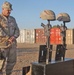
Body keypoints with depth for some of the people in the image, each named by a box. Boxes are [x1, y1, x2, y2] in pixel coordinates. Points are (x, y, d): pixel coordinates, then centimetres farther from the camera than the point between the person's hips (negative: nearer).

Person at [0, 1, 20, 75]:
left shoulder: (12, 19, 13)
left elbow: (17, 31, 7)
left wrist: (13, 37, -12)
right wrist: (7, 38, -25)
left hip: (12, 43, 6)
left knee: (12, 61, 9)